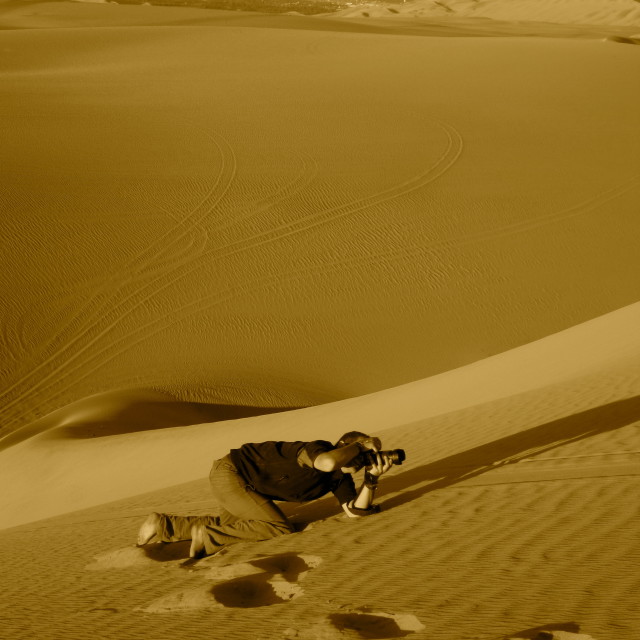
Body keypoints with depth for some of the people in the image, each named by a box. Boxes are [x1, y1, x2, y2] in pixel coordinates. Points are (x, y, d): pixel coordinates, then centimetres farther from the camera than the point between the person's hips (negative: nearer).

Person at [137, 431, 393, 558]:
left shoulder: (341, 477, 1)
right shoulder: (318, 448, -25)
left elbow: (355, 510, -6)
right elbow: (327, 462, -50)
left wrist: (372, 478, -18)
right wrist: (362, 445, -34)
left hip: (250, 485, 10)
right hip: (230, 473, -10)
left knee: (229, 524, 29)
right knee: (280, 529, -17)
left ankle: (164, 525, 34)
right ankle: (207, 535, -9)